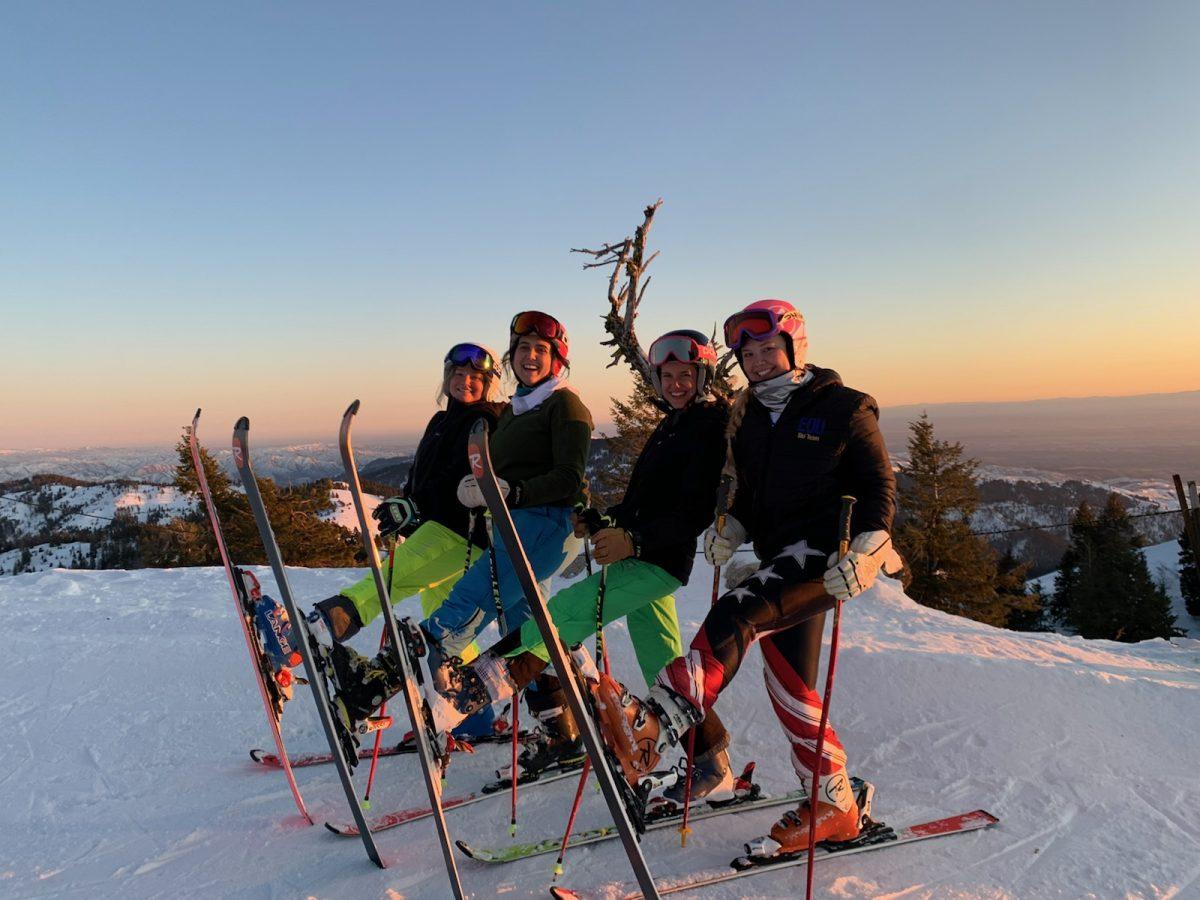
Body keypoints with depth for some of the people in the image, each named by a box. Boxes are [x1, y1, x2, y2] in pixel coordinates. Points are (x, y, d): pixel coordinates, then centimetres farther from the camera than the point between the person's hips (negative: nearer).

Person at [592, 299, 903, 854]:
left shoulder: (844, 409, -3)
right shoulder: (748, 418, 15)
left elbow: (880, 489, -5)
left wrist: (861, 552, -19)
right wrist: (730, 529, 2)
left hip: (824, 555, -7)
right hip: (778, 557, 7)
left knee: (734, 617, -28)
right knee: (789, 684, 6)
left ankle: (652, 726, -37)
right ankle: (834, 806, 19)